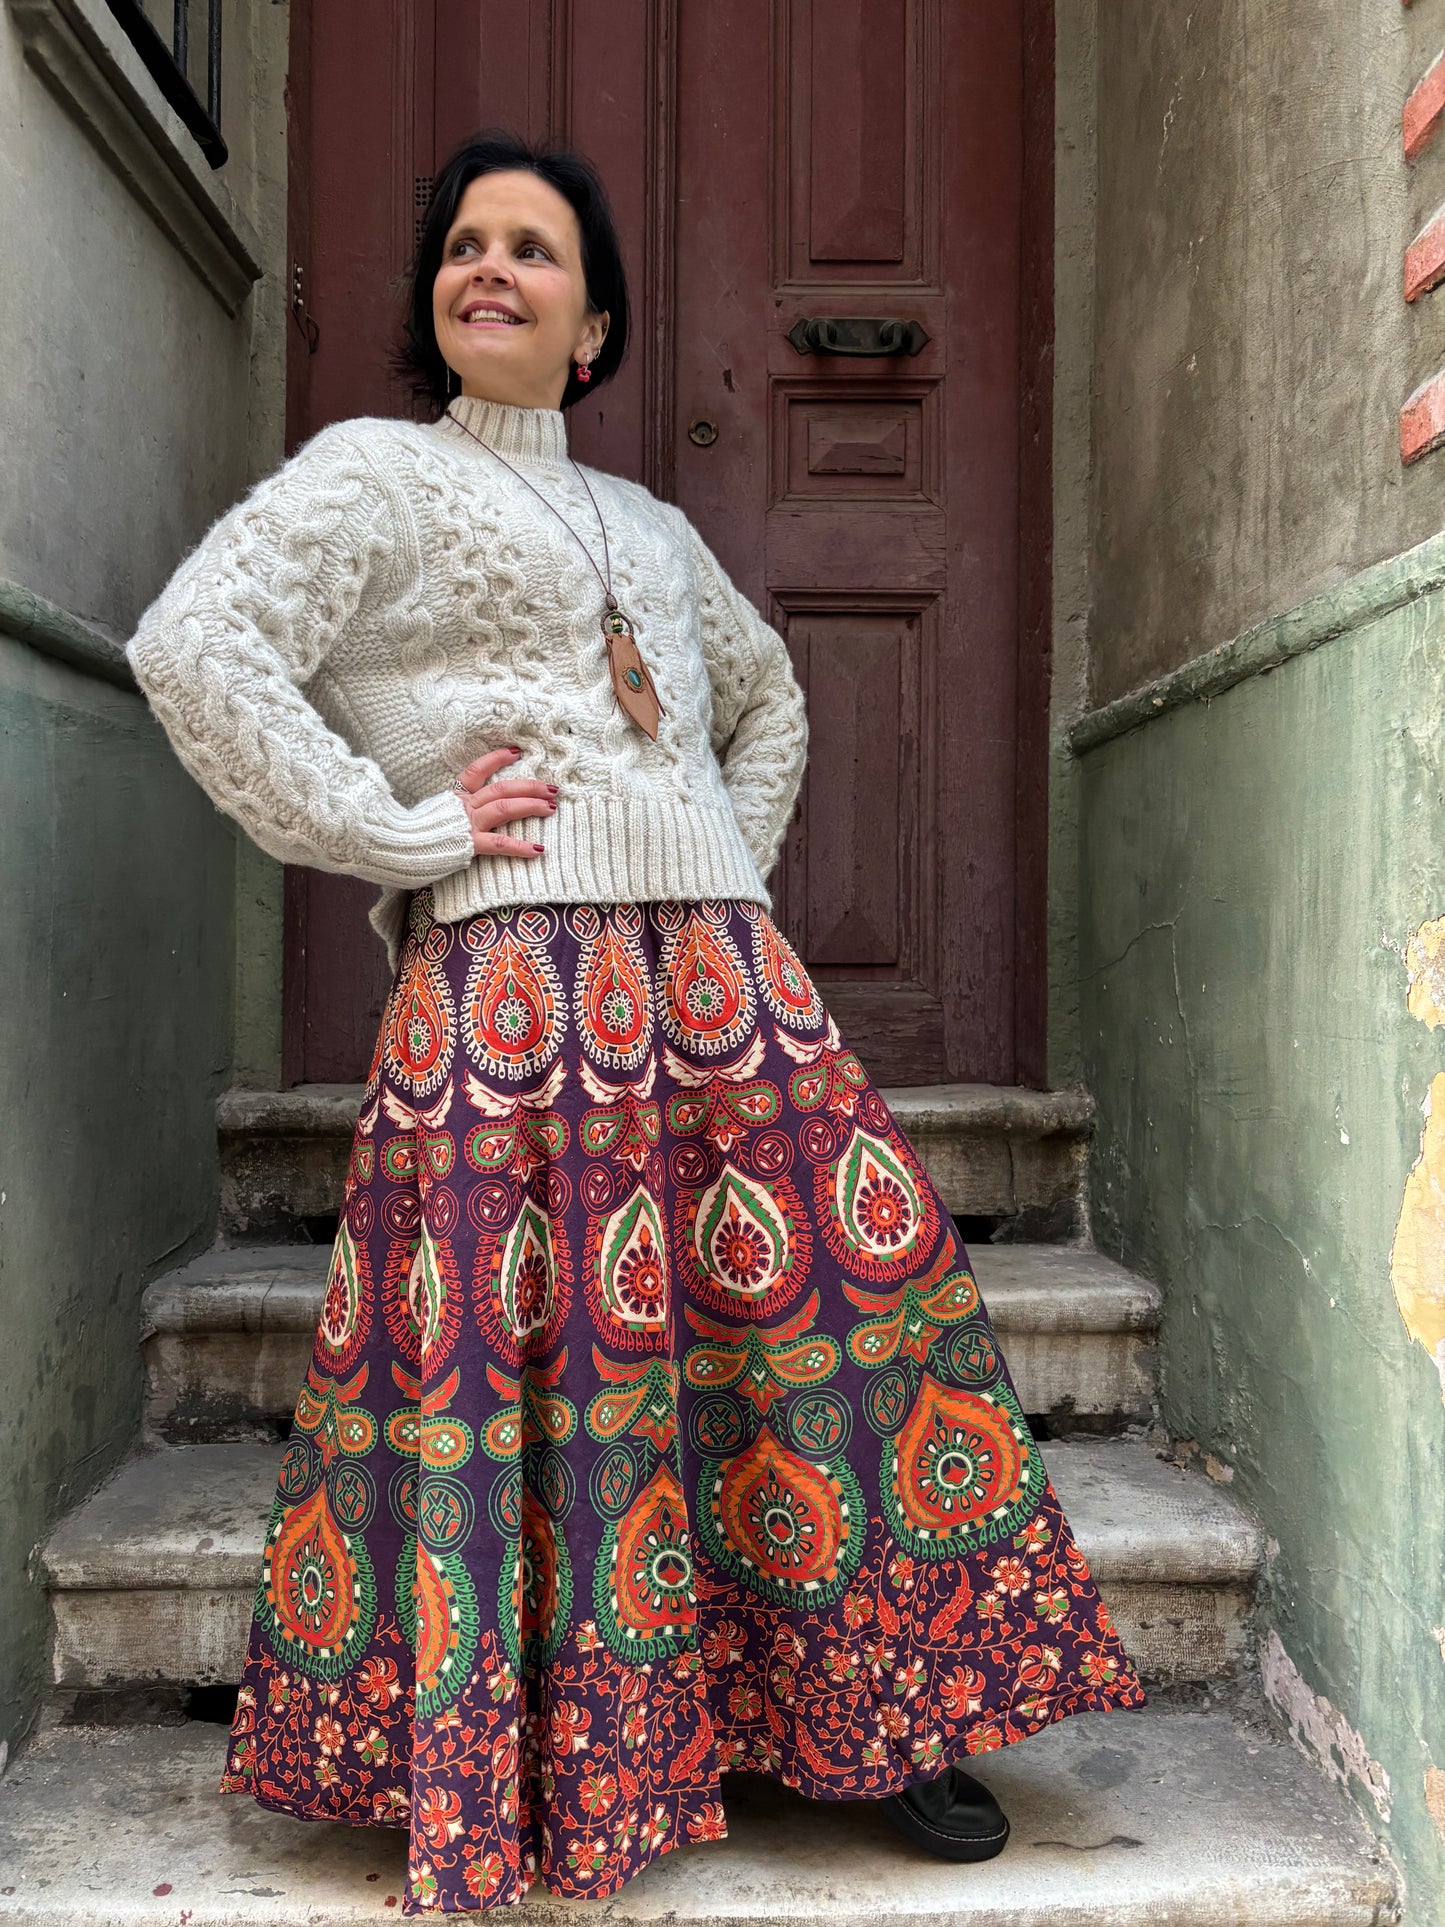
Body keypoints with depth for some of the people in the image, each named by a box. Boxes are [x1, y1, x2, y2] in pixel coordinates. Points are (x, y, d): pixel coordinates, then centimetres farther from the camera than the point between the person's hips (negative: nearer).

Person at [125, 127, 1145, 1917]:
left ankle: (881, 1719, 22)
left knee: (837, 1288, 4)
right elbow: (195, 645, -8)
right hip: (514, 981, -5)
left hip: (723, 978, 6)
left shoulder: (650, 526, 24)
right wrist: (390, 830, -10)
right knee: (516, 1346, -3)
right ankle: (494, 1772, 19)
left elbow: (769, 696, 36)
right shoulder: (378, 472, 7)